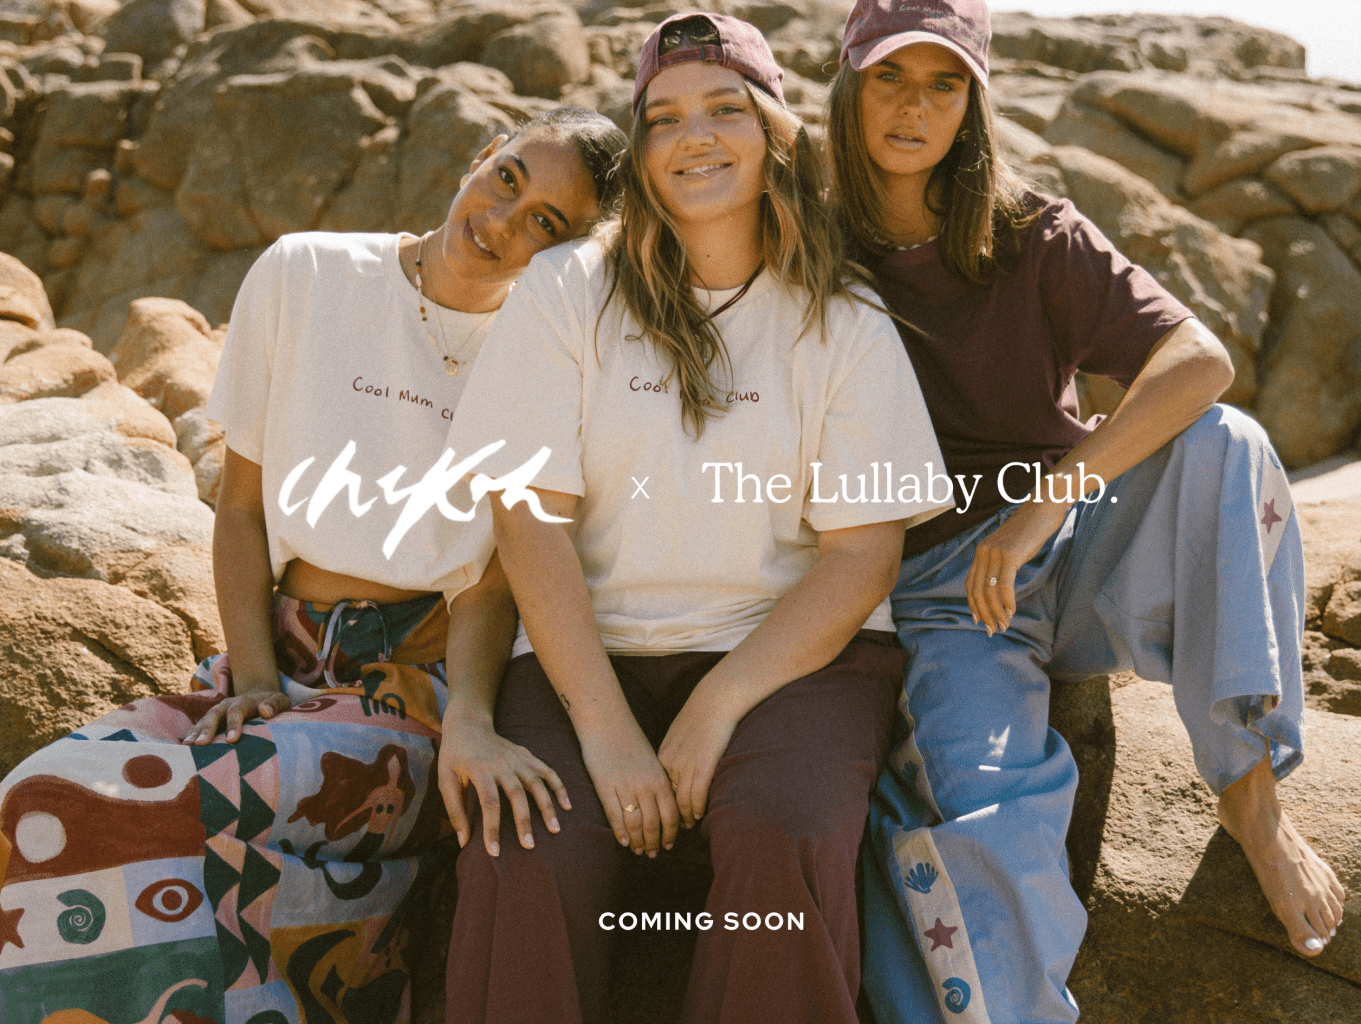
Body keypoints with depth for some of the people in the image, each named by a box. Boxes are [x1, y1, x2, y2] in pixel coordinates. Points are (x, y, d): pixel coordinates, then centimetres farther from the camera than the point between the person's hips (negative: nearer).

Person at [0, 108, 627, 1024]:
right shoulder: (304, 277, 6)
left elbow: (498, 575, -6)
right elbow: (244, 507, 8)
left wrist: (466, 722, -25)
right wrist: (253, 676, -5)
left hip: (431, 672, -3)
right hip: (287, 649, 3)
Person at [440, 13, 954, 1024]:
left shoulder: (844, 325, 4)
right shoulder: (570, 290, 3)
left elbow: (864, 553, -2)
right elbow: (532, 521, -3)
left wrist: (717, 707, -15)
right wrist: (606, 728, -13)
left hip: (790, 646, 0)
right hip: (592, 647, 1)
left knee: (786, 841, -30)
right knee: (527, 861, -27)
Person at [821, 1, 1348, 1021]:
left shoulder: (1035, 239, 0)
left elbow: (1201, 360, -16)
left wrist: (1047, 499, -28)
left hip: (1071, 549, 2)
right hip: (936, 584, -1)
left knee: (1222, 445, -27)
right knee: (976, 794, -32)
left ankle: (1250, 790, -17)